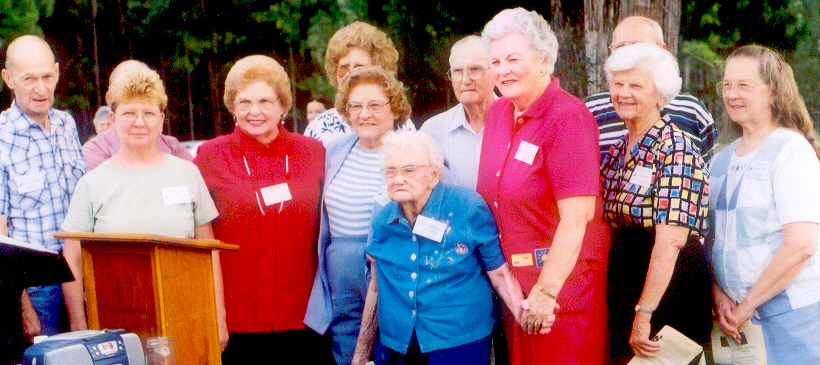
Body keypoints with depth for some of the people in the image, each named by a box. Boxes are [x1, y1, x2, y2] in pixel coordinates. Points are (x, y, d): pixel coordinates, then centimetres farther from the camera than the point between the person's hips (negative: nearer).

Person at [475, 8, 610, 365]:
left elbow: (576, 218, -21)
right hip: (511, 283, 7)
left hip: (563, 282, -7)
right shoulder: (496, 114, 7)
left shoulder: (568, 118, -16)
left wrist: (546, 291, -20)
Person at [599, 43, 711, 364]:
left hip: (668, 289, -7)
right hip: (621, 295, 7)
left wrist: (644, 313, -25)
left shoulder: (675, 151, -15)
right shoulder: (618, 152, 10)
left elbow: (670, 242, -22)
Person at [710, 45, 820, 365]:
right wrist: (717, 294, -3)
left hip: (792, 312, -6)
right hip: (739, 315, 6)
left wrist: (746, 306, -13)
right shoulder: (722, 159, 11)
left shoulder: (791, 150, -9)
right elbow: (711, 237, 14)